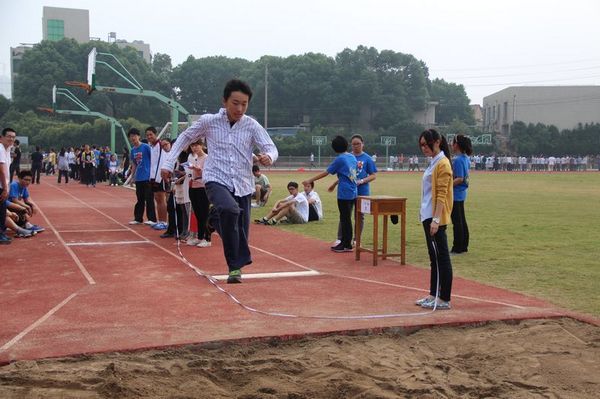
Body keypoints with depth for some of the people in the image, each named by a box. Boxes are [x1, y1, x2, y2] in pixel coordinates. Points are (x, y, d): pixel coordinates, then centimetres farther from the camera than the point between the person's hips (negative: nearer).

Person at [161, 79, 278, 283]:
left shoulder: (252, 125, -2)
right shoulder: (208, 121, -2)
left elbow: (271, 148, -6)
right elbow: (184, 138, 13)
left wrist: (268, 157, -31)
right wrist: (168, 163, 8)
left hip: (242, 185, 3)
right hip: (216, 180, -2)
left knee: (241, 231, 4)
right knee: (230, 210, -32)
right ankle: (235, 265, -19)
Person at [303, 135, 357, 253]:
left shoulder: (339, 159, -11)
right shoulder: (353, 157, 10)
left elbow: (325, 173, -8)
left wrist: (310, 180, -1)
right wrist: (336, 183, 31)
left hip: (344, 194, -7)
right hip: (353, 193, 7)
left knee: (345, 219, -1)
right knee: (347, 219, 14)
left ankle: (346, 245, 3)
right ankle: (345, 242, 20)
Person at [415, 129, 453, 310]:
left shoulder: (442, 164, -13)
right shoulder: (433, 163, 15)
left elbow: (441, 194, -18)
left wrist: (435, 220, -22)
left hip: (436, 219, -10)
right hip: (428, 216, 10)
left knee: (441, 258, -4)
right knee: (434, 258, 14)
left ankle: (444, 299, 1)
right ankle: (433, 295, 21)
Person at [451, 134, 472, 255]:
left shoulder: (458, 160, -19)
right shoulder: (466, 158, 8)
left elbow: (459, 179, -24)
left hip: (456, 194, -9)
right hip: (462, 193, 9)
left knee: (457, 222, -2)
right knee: (462, 221, 15)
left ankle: (457, 248, 4)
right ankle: (464, 246, 23)